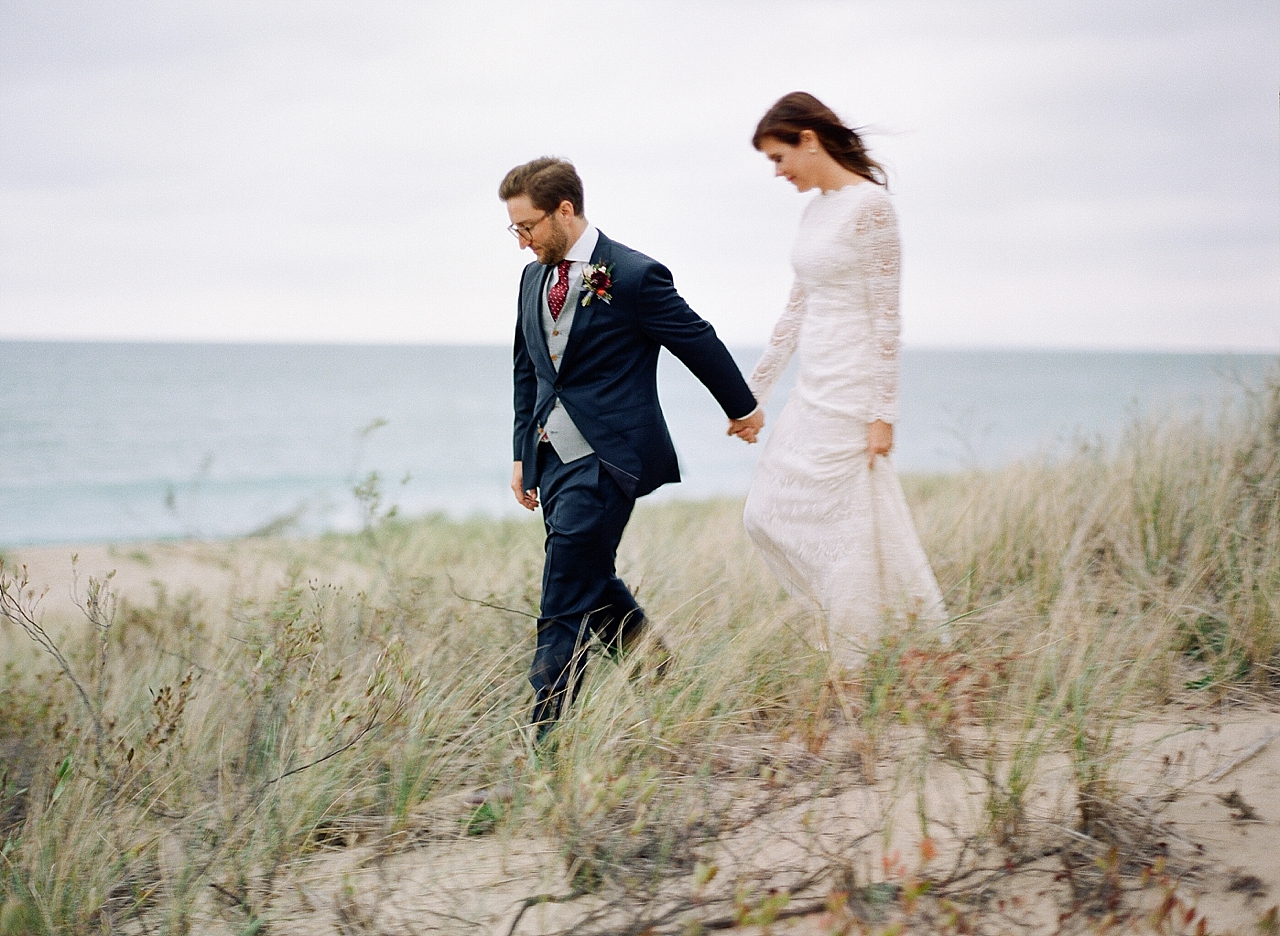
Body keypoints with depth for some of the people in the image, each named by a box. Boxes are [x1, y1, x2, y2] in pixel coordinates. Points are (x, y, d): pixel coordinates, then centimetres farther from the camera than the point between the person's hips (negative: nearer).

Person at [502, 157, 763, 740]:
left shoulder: (634, 276, -11)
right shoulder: (534, 279, 12)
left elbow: (699, 343, 0)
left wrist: (742, 408, 11)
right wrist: (522, 454, 19)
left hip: (607, 456, -8)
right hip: (554, 456, 8)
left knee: (564, 607, -11)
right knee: (591, 588, 14)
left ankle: (546, 735, -8)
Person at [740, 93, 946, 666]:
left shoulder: (869, 203, -12)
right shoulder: (816, 208, 13)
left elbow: (885, 313, -14)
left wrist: (883, 413, -16)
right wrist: (753, 392, 19)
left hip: (850, 389, -9)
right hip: (813, 390, 9)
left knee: (841, 526, -5)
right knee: (766, 514, 9)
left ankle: (857, 669, 7)